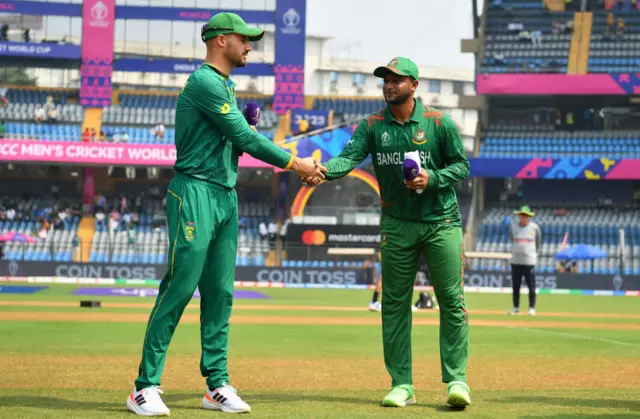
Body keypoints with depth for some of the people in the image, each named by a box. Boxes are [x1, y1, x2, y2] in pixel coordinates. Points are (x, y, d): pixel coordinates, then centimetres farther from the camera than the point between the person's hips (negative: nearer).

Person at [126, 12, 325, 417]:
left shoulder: (226, 87, 20)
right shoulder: (205, 82, -11)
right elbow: (244, 138, -15)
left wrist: (246, 130, 1)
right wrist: (295, 163, -9)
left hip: (227, 197, 9)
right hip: (196, 193, -9)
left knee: (220, 293, 7)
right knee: (179, 288, -10)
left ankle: (217, 385, 11)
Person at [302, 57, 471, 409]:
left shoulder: (438, 123, -5)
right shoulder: (373, 126, 0)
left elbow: (461, 166, 0)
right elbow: (349, 157, -14)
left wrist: (432, 178, -19)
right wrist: (324, 170, -35)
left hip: (441, 222, -2)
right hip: (397, 225, 2)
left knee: (451, 300, -5)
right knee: (394, 303, 4)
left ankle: (456, 379, 0)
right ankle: (401, 383, 11)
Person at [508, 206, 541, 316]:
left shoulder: (534, 227, 0)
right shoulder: (513, 226, 5)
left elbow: (538, 243, 13)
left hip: (529, 261, -2)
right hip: (516, 261, 2)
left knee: (531, 286, -4)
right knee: (515, 286, 5)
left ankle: (532, 308, 4)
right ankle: (516, 307, 15)